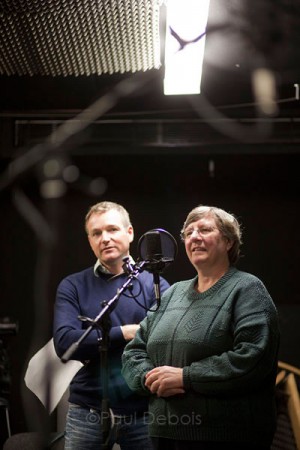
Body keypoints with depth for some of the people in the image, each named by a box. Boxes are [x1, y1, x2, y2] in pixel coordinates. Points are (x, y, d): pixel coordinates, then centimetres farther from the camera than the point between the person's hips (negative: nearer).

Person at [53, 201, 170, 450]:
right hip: (87, 413, 1)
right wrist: (125, 332, -12)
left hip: (143, 412, -1)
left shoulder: (156, 286, 1)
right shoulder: (73, 287, 4)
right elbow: (65, 343, -8)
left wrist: (93, 346, -11)